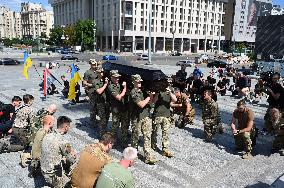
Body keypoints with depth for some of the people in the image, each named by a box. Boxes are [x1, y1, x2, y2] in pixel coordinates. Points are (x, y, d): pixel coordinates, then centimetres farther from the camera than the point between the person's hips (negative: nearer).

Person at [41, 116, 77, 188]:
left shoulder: (47, 136, -2)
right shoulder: (62, 141, -24)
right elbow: (72, 159, -13)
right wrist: (73, 153, 6)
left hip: (43, 171, 8)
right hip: (53, 176, -7)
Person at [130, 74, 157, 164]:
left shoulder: (143, 90, 9)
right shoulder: (133, 92, -10)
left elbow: (150, 102, 10)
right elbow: (141, 104, -19)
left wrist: (151, 95, -6)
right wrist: (149, 96, -13)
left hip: (146, 116, 5)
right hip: (137, 117, -5)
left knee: (147, 136, 1)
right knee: (136, 136, 11)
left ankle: (149, 157, 3)